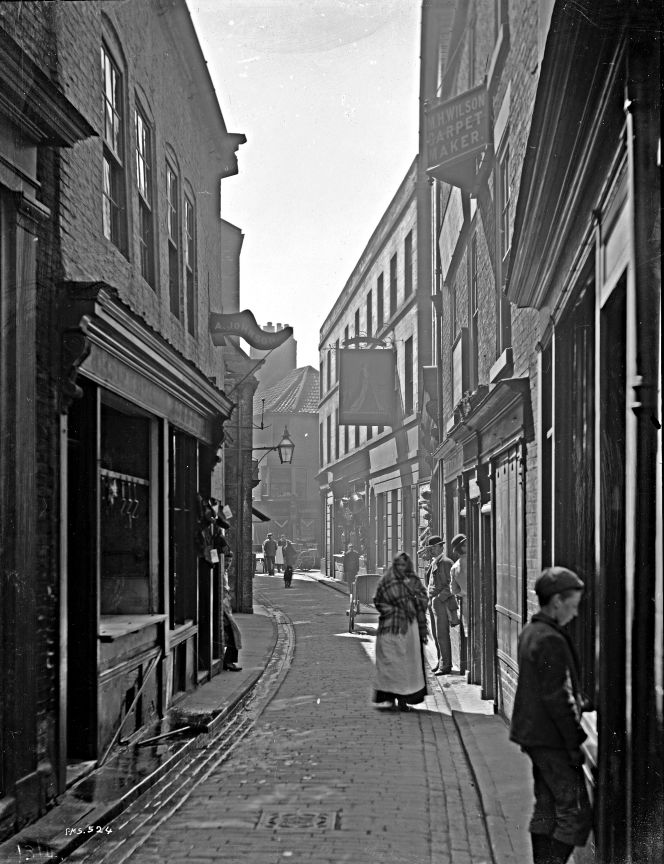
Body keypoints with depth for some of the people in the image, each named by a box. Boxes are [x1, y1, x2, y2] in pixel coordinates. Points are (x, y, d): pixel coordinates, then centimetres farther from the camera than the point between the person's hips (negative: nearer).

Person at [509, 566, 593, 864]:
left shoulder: (530, 632, 11)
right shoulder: (551, 641, -20)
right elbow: (557, 699, -21)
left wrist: (578, 703, 15)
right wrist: (574, 743, -17)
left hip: (534, 735, 10)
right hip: (552, 739, -10)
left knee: (546, 810, 15)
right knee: (576, 815, -5)